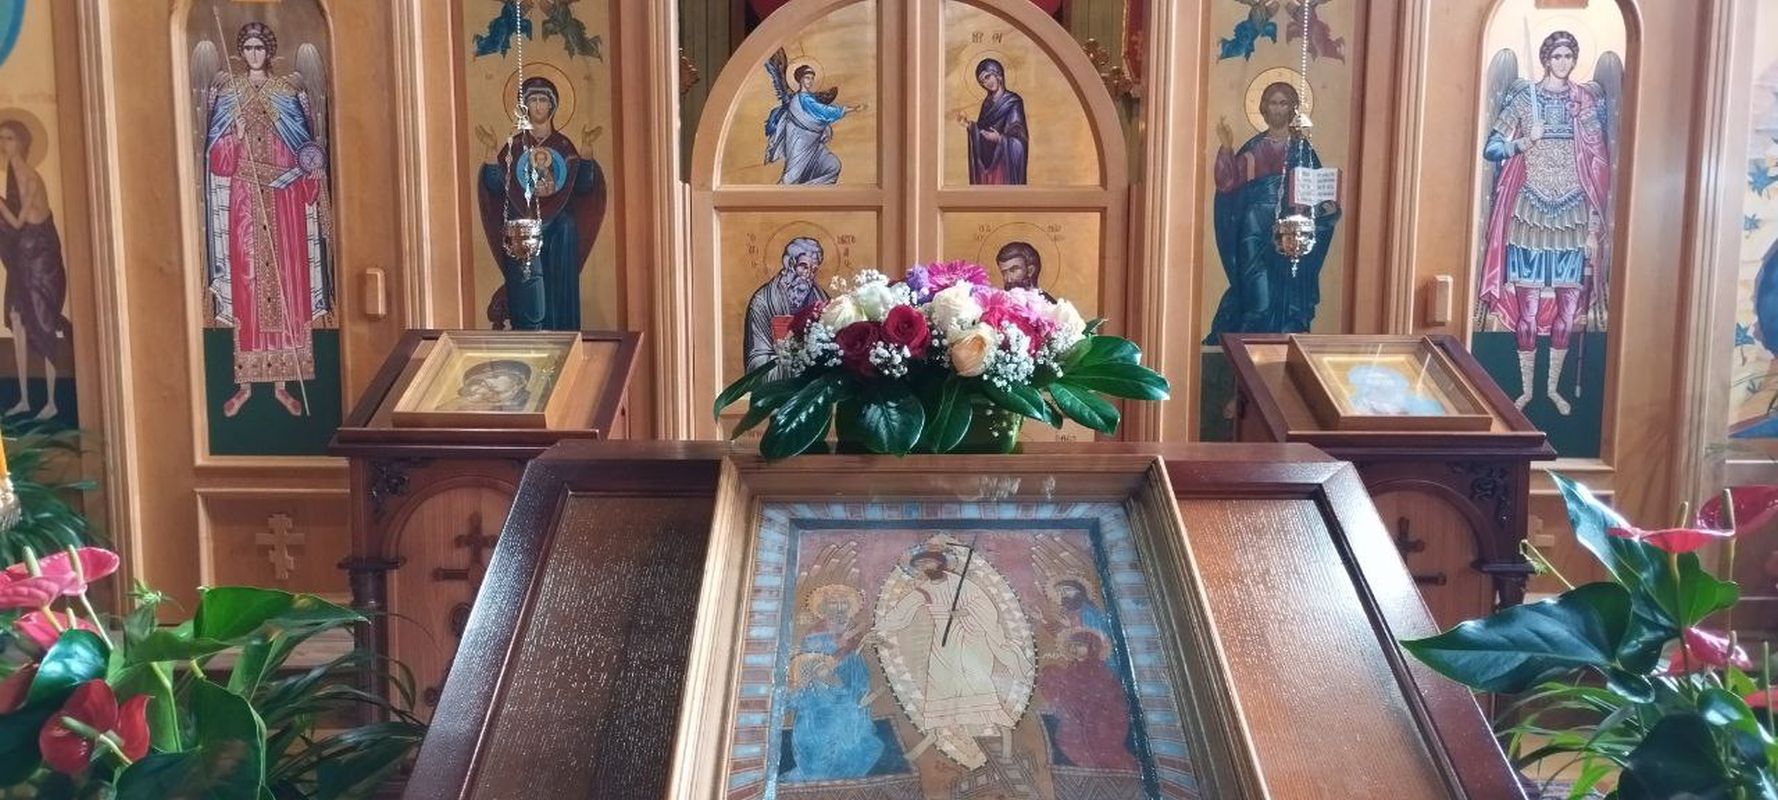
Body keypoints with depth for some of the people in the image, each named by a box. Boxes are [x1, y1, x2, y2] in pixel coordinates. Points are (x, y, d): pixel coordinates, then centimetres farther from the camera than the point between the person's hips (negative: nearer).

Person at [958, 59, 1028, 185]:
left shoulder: (1013, 102, -7)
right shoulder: (988, 102, 14)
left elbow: (1018, 137, -11)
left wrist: (999, 139, -26)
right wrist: (970, 125, 2)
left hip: (1004, 162, -7)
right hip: (986, 161, 7)